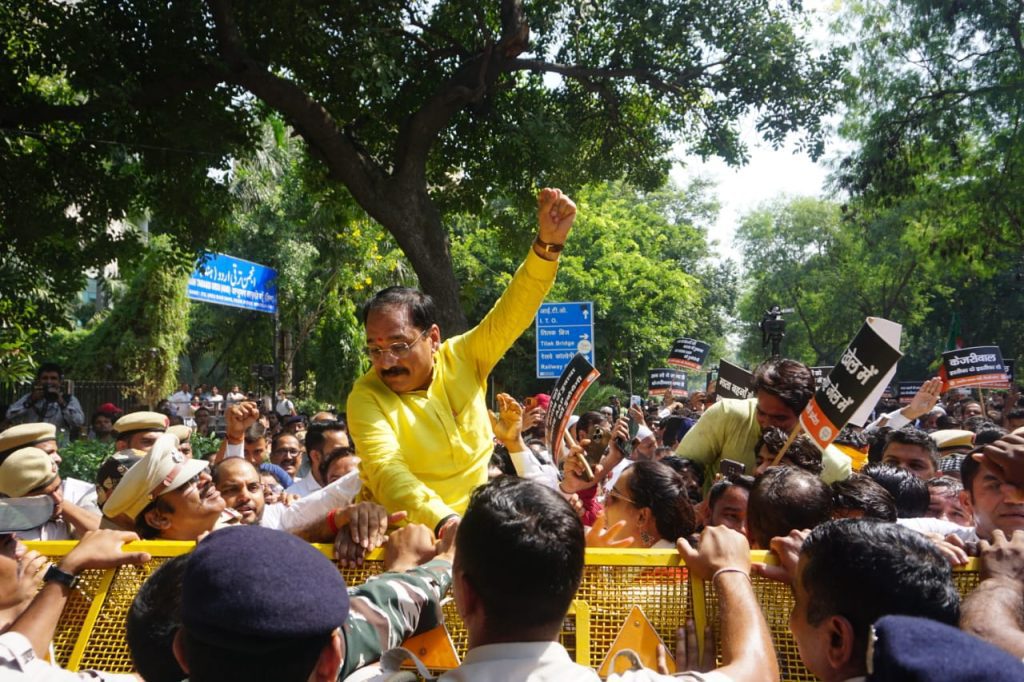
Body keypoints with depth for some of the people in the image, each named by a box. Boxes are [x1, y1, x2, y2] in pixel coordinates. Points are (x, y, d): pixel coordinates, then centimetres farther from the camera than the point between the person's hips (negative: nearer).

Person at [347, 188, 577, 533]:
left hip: (474, 521, 3)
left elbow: (513, 311, -10)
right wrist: (445, 521, -40)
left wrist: (548, 244, -24)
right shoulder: (366, 397, -12)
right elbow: (387, 471, -25)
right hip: (406, 533, -3)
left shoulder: (462, 358, -3)